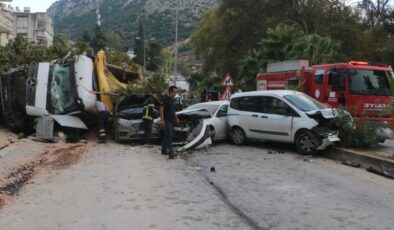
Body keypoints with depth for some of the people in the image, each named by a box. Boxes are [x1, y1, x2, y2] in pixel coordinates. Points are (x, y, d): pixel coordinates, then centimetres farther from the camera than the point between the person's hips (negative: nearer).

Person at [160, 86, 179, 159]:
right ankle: (171, 153, -16)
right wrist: (162, 120, -22)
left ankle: (164, 150, 24)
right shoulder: (165, 98, -14)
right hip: (166, 121, -9)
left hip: (172, 120, 9)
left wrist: (176, 118, 21)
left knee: (167, 136, 14)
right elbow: (161, 109, -17)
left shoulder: (172, 99, 13)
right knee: (169, 136, -13)